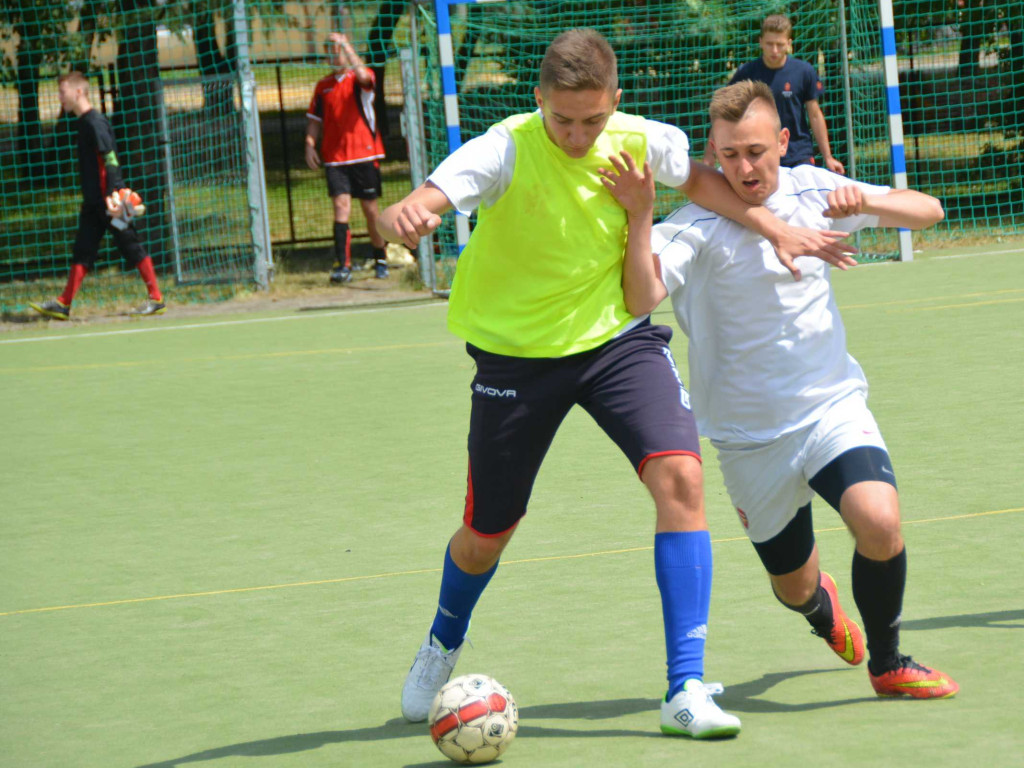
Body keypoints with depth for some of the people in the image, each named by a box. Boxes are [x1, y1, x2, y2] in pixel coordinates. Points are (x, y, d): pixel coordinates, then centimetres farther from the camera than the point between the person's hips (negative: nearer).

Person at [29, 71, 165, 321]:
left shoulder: (95, 122, -14)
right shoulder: (83, 123, 14)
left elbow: (110, 159, -20)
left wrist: (113, 194, -26)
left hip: (109, 201, -9)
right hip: (93, 202, 9)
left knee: (131, 247, -2)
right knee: (82, 251, 8)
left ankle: (157, 299, 4)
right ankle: (64, 303, 9)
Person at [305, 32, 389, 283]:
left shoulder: (360, 80, -1)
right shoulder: (323, 86, 12)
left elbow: (363, 75, -26)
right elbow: (314, 120, 16)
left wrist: (345, 45, -28)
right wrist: (310, 144, 1)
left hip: (364, 154, -2)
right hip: (334, 157, 2)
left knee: (370, 207, 5)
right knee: (341, 205, -11)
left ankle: (381, 260, 24)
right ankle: (343, 266, -17)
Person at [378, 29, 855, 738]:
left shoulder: (639, 142, -10)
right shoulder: (507, 151, -22)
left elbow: (697, 177, 13)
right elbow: (426, 202, -38)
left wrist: (772, 226, 3)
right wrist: (402, 217, -61)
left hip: (615, 336, 2)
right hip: (517, 353, -2)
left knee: (680, 475, -22)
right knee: (486, 537, 10)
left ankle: (687, 691, -18)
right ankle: (442, 647, 46)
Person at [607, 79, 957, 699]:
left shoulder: (811, 190, -1)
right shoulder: (698, 225, -14)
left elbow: (928, 210, 2)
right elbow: (642, 299, -28)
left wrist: (865, 201, -18)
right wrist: (640, 218, -41)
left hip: (833, 407, 1)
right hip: (749, 434, -1)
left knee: (880, 524, -26)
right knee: (795, 588, 11)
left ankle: (887, 662, 0)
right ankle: (823, 608, 51)